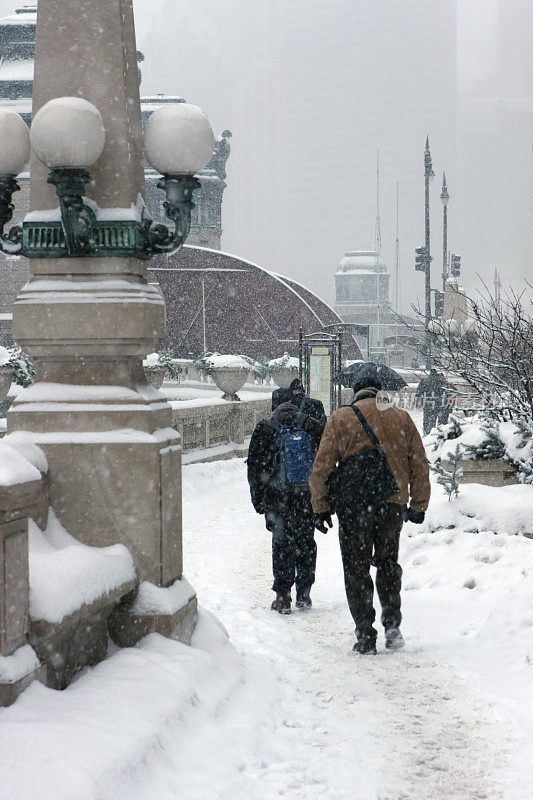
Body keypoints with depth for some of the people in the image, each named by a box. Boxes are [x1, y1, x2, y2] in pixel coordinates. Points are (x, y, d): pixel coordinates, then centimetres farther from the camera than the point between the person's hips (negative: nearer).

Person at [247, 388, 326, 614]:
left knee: (282, 544, 3)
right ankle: (304, 593, 16)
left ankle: (283, 596, -1)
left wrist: (258, 500, 7)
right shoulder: (313, 426, 1)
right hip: (308, 496, 2)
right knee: (306, 542, 12)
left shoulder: (265, 428, -2)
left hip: (277, 498, -1)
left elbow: (255, 468, 1)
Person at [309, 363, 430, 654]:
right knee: (388, 562, 20)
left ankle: (365, 636, 2)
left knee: (356, 570, 6)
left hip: (355, 504, -2)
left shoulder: (341, 418, -1)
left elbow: (322, 467, -5)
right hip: (393, 504, 3)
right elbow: (419, 464, 7)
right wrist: (418, 506, 15)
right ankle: (392, 624, 8)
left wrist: (321, 507, 3)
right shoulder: (401, 417, 6)